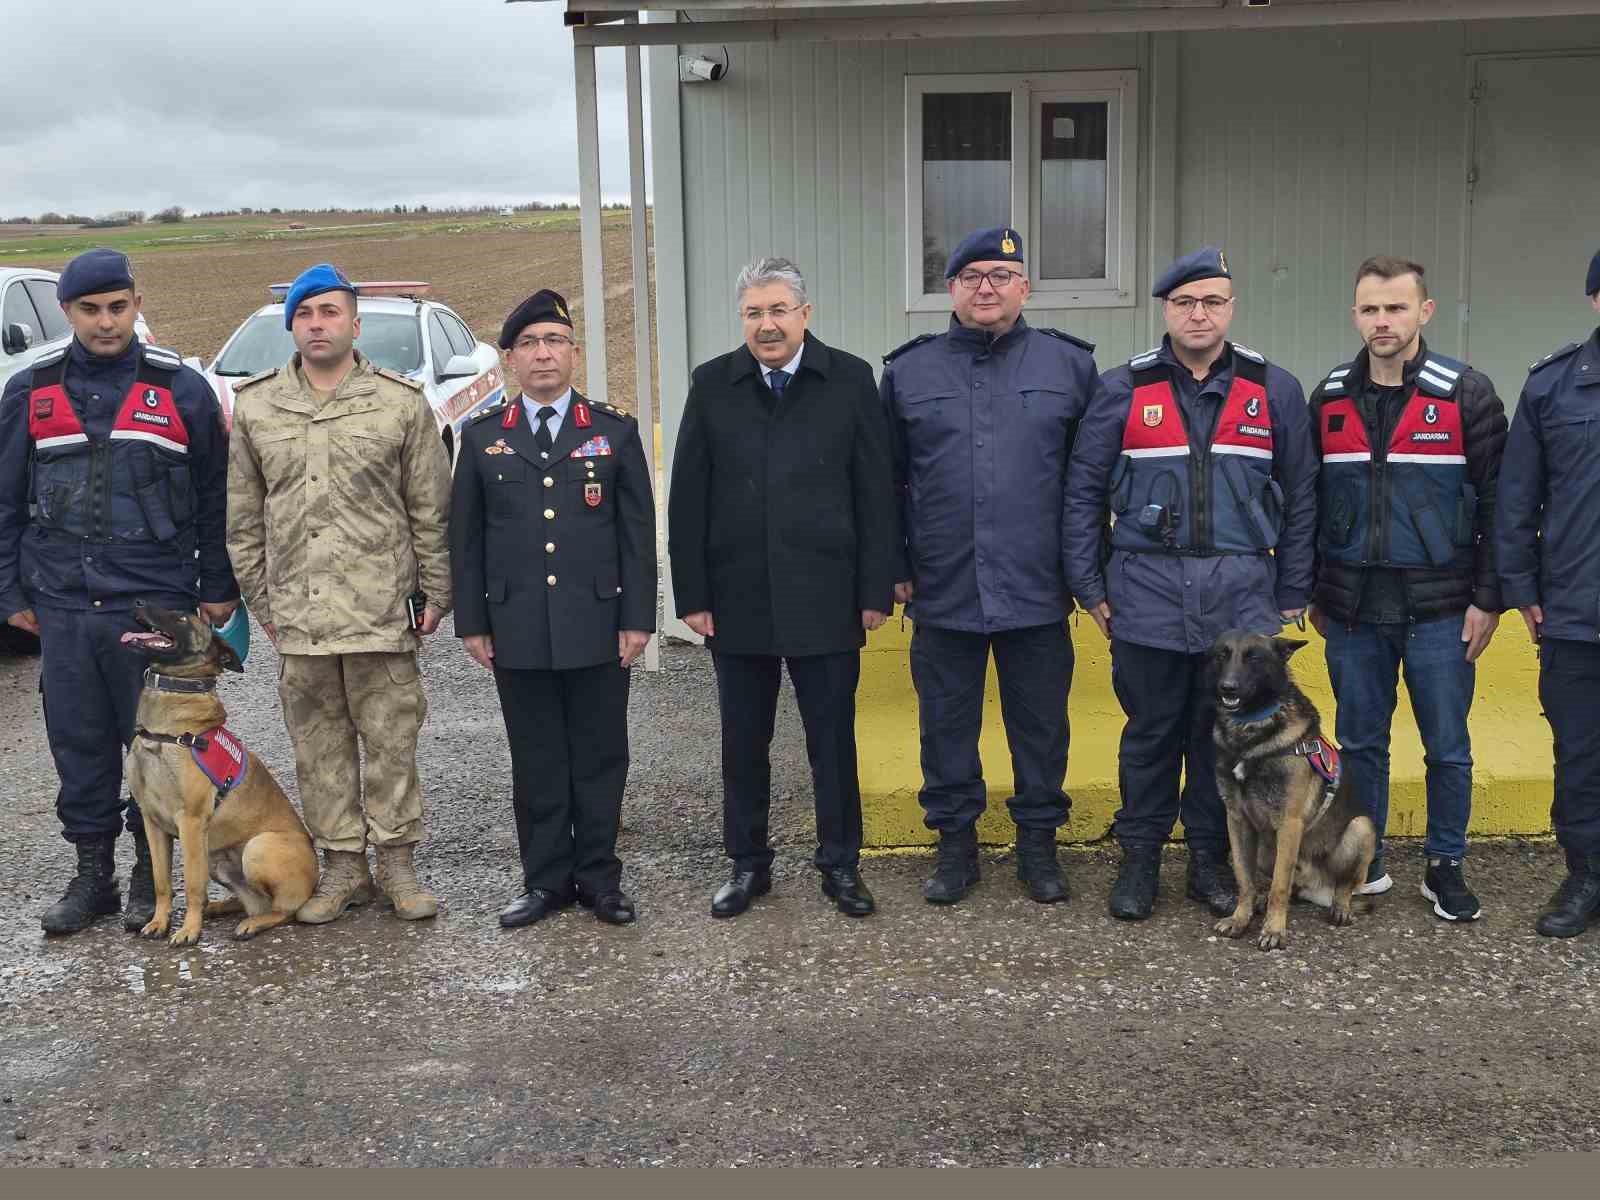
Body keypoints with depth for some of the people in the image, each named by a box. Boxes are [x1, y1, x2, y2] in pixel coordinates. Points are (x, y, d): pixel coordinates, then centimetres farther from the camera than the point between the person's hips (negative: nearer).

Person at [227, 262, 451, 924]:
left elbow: (430, 509, 3)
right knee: (319, 745, 9)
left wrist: (434, 594, 1)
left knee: (391, 739, 3)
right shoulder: (255, 406, 8)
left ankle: (397, 862, 15)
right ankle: (342, 864, 20)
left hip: (381, 605, -2)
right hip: (297, 610, 3)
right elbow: (243, 518, 12)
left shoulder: (401, 402, 2)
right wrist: (260, 599, 9)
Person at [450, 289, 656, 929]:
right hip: (517, 630, 1)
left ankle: (598, 876, 19)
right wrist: (471, 622, 3)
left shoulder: (615, 431, 5)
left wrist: (637, 618, -3)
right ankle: (546, 880, 19)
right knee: (536, 763, 8)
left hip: (597, 628, -1)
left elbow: (638, 532, 3)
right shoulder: (483, 436, 7)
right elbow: (465, 537, 8)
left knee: (599, 758, 6)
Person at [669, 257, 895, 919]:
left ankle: (840, 864, 23)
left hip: (825, 598, -1)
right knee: (743, 744, 11)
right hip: (737, 599, 1)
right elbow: (687, 499, 2)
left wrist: (875, 591, -4)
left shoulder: (850, 380, 0)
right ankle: (747, 864, 26)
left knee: (833, 741, 7)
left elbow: (874, 493, -1)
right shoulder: (712, 385, 3)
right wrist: (692, 595, -3)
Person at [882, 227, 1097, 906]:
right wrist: (895, 569, 5)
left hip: (1038, 593, 0)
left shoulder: (1070, 365, 4)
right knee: (947, 725, 10)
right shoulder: (908, 372, 6)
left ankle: (1039, 843, 25)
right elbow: (887, 483, 9)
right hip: (942, 593, 1)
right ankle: (955, 843, 25)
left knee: (1040, 725, 9)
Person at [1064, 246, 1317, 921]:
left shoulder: (1273, 390, 6)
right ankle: (1140, 856, 22)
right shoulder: (1124, 390, 3)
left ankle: (1210, 858, 23)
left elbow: (1299, 498, 9)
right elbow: (1084, 492, 5)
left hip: (1242, 598, 1)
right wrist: (1090, 586, 1)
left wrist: (1292, 595, 6)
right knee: (1150, 732, 8)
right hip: (1146, 596, -1)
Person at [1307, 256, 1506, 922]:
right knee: (1359, 742, 11)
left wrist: (1487, 598, -7)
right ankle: (1364, 864, 25)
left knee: (1447, 746, 7)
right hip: (1353, 609, 3)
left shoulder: (1466, 392, -5)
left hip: (1439, 609, -3)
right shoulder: (1329, 398, 5)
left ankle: (1445, 866, 23)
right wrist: (1314, 593, 10)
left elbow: (1496, 500, -4)